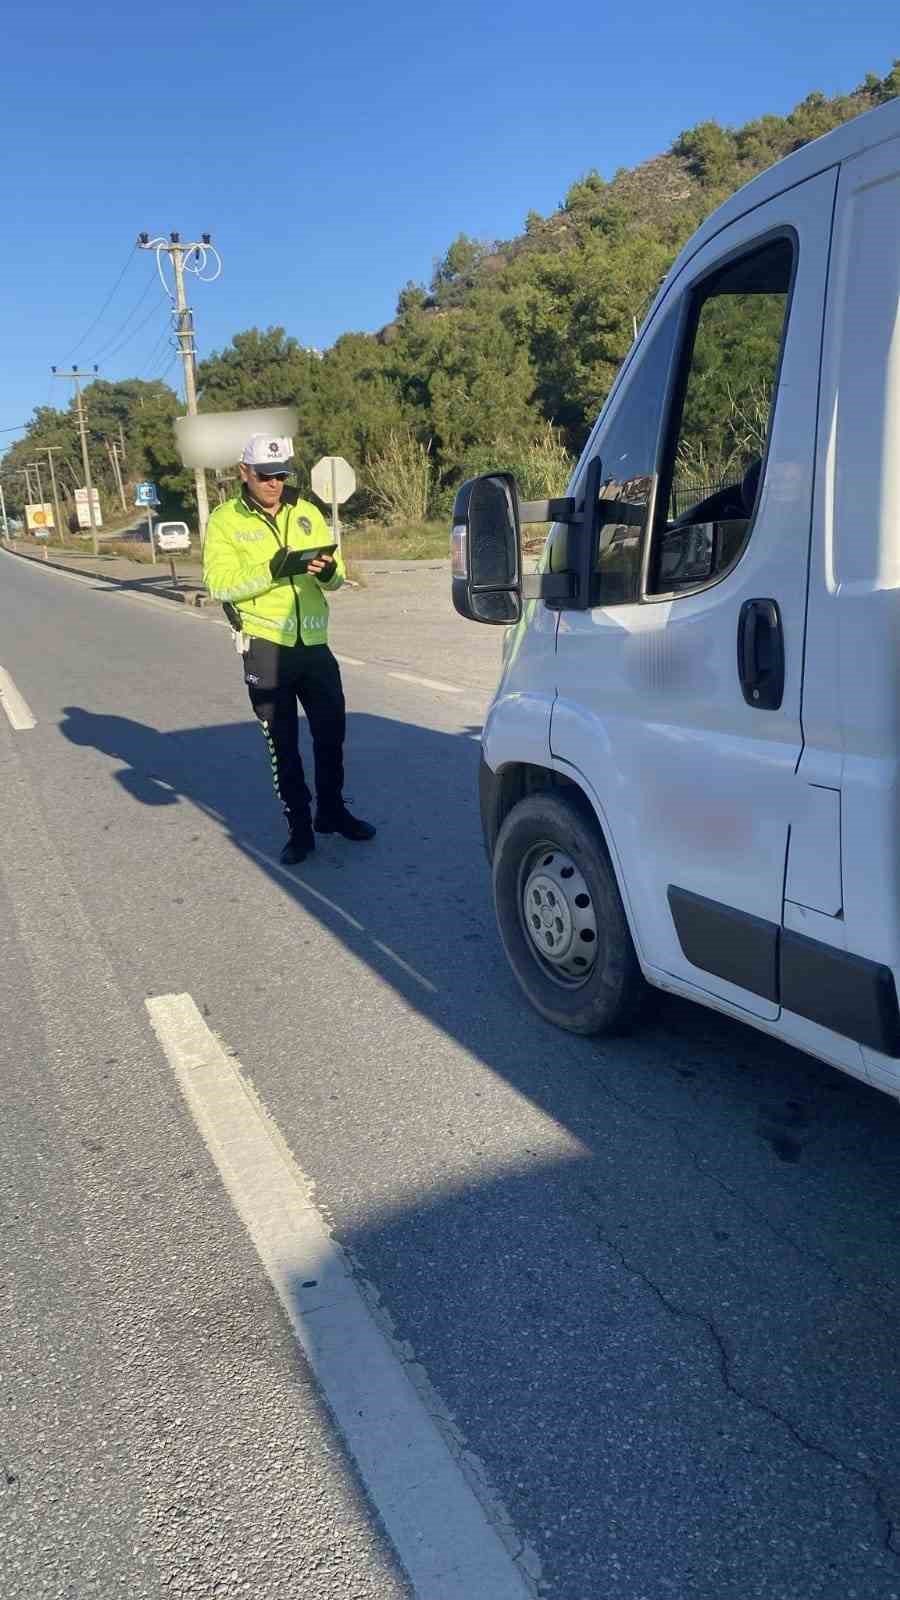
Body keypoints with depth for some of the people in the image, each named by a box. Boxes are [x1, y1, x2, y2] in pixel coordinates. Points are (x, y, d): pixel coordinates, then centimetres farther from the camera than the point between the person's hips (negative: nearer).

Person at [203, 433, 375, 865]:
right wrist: (274, 571, -27)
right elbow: (220, 584, -15)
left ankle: (332, 811, 31)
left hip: (314, 644, 4)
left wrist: (328, 570, -17)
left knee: (331, 732, 12)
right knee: (283, 744, 6)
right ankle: (299, 827, 18)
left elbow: (337, 575, 7)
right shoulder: (225, 521, -3)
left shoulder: (306, 513, 8)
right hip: (266, 647, -3)